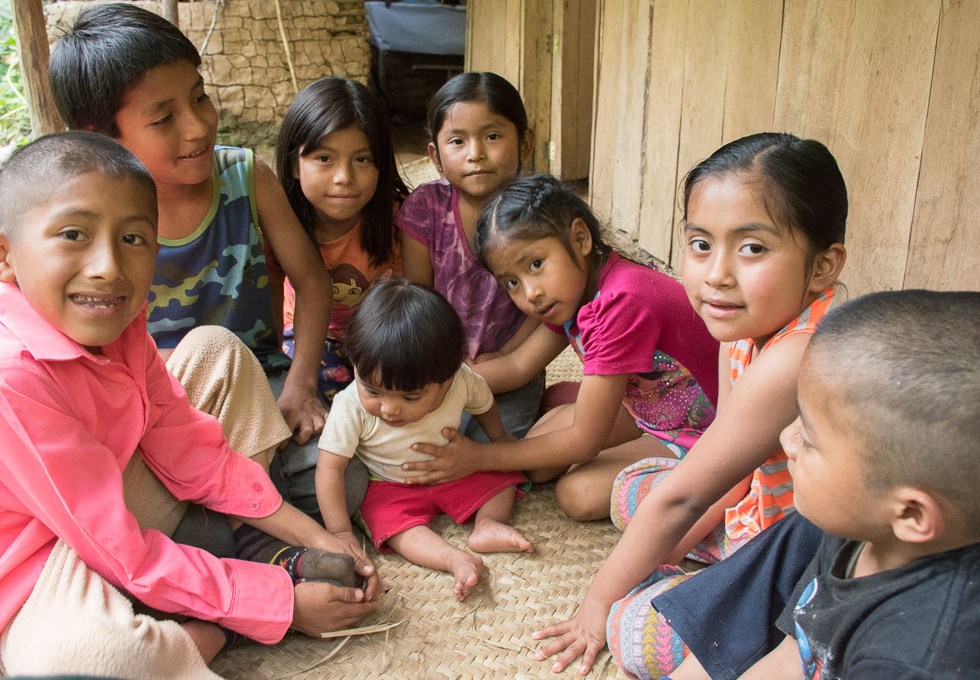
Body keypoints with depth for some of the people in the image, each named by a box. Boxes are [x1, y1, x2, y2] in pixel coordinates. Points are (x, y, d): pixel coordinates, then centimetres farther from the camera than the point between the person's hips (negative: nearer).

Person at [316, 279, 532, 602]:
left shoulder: (462, 381, -26)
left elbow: (484, 406, -1)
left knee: (504, 478, -6)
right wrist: (340, 534, -28)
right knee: (392, 524, -29)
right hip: (391, 487, -3)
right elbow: (329, 468, -25)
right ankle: (456, 559, -37)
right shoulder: (350, 406, -31)